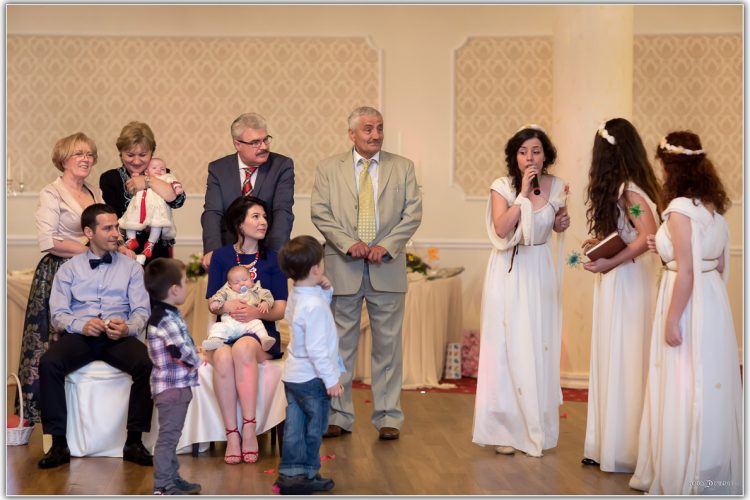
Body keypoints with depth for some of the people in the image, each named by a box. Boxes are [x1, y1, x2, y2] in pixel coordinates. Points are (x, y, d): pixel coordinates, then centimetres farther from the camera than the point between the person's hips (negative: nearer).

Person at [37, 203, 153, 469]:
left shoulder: (131, 267, 17)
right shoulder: (69, 268, 16)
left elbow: (141, 311, 8)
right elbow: (58, 313, 7)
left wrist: (128, 328, -16)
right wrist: (81, 325, -15)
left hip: (119, 337, 0)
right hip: (79, 335, 0)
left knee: (145, 364, -32)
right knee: (49, 363, -31)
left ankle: (134, 442, -21)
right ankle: (59, 444, -23)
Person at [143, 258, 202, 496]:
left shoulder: (169, 315, 11)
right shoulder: (165, 320, -21)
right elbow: (182, 352, -26)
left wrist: (194, 353, 3)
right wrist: (198, 360, -9)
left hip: (177, 385, 10)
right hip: (171, 386, -10)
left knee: (171, 435, 18)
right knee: (168, 436, -5)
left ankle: (172, 478, 28)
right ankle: (163, 487, 0)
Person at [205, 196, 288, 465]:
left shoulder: (272, 258, 10)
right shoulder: (221, 256, 11)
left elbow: (280, 309, 4)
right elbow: (212, 304, 8)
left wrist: (257, 312, -17)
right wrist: (227, 306, -16)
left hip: (261, 331, -1)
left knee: (243, 348, -36)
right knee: (222, 357, -34)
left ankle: (249, 430, -34)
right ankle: (232, 433, -29)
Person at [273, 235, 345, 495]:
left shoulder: (296, 296, 3)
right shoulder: (315, 305, -25)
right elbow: (317, 349, -26)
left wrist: (326, 291, 4)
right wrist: (331, 379, -19)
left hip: (293, 375, 8)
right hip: (312, 378, -8)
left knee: (295, 426, 14)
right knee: (314, 428, 8)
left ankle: (290, 474, 20)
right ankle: (306, 475, 19)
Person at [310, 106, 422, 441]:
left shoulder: (403, 168, 8)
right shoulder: (328, 169, 6)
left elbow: (412, 213, 2)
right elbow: (320, 213, -1)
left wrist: (386, 245, -10)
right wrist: (349, 244, -13)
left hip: (387, 268, 0)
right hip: (343, 267, 0)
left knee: (388, 344, 3)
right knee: (340, 345, 4)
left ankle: (387, 417, 11)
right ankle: (339, 416, 13)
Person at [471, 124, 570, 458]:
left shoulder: (556, 187, 1)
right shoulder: (503, 187, -8)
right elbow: (501, 229, -21)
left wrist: (562, 222, -4)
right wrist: (523, 192, -22)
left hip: (540, 273, 3)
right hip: (508, 273, -3)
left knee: (540, 348, 5)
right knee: (507, 348, -2)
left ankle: (536, 428, 17)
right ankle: (506, 430, 6)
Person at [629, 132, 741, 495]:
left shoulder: (680, 208, -17)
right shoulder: (714, 205, 9)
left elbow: (686, 272, -20)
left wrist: (672, 322, -16)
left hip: (690, 303, -9)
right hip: (713, 299, 9)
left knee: (686, 388, 0)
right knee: (710, 386, 15)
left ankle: (686, 478, 9)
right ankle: (715, 472, 24)